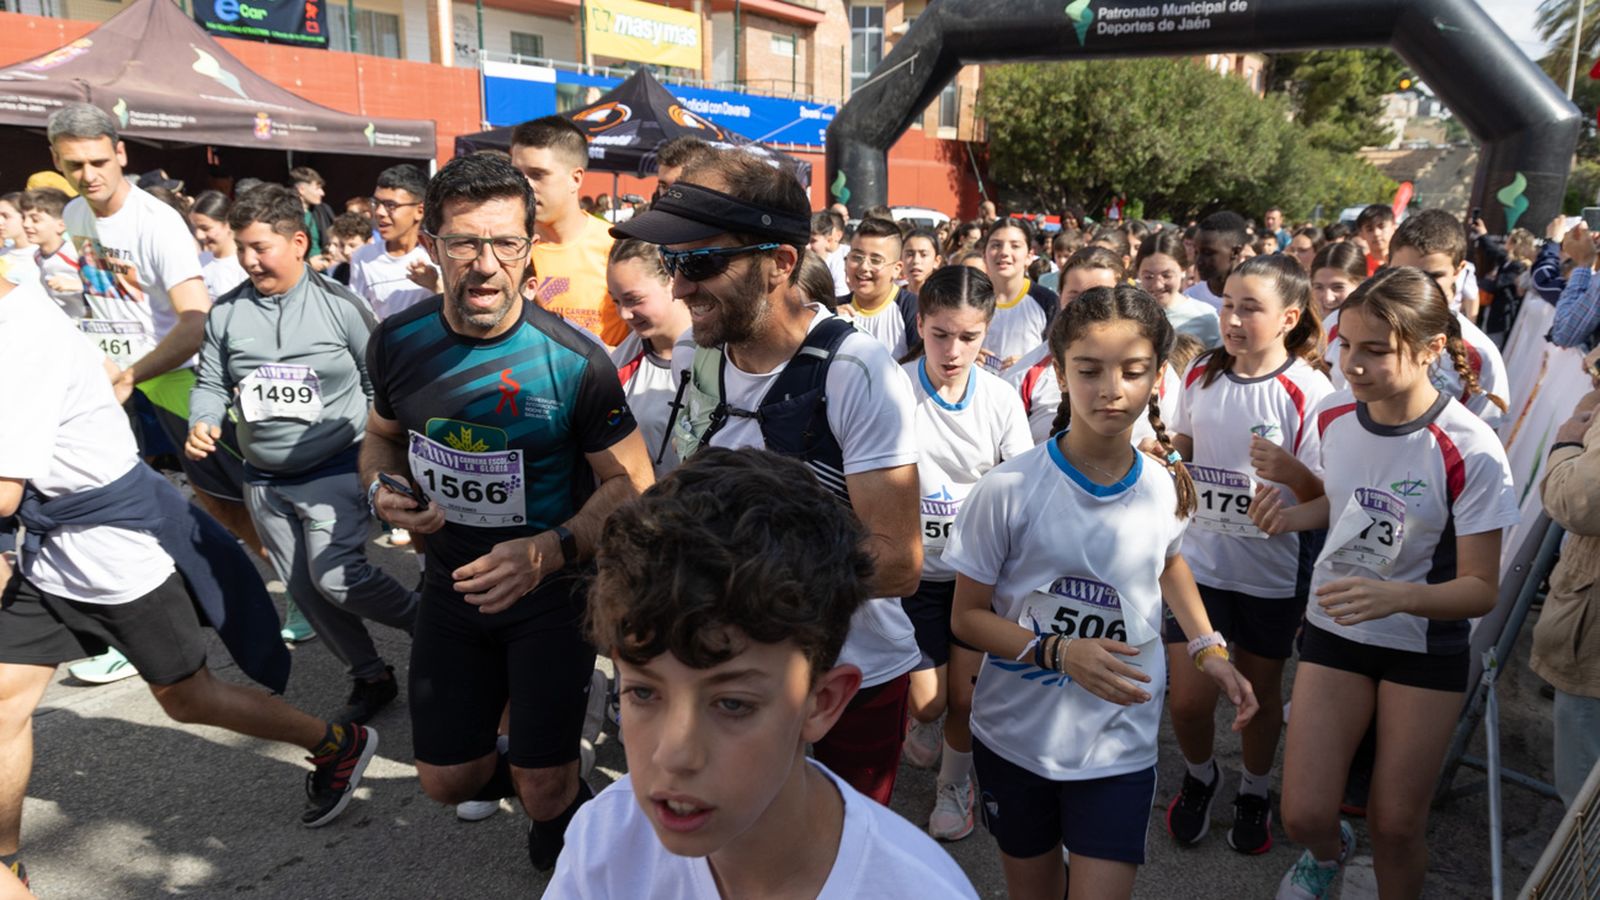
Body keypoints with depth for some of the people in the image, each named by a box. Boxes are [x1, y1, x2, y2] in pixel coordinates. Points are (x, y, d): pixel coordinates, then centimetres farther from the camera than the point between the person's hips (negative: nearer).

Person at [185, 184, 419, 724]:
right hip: (264, 480, 5)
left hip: (336, 469, -5)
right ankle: (371, 679, 26)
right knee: (306, 593, 10)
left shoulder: (340, 305, -8)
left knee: (335, 577, -20)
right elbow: (210, 384, 8)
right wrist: (202, 425, -12)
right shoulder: (226, 312, 2)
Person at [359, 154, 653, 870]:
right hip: (450, 585, 4)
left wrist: (550, 551, -31)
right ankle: (510, 773, 50)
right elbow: (382, 436, 11)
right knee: (445, 781, 15)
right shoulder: (397, 343, -7)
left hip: (552, 592, -4)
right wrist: (383, 490, -11)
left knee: (544, 793, 0)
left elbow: (630, 483, -15)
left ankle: (561, 810, 37)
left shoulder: (573, 362, -21)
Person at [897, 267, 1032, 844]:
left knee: (965, 697, 8)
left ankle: (955, 784, 38)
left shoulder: (1001, 399, -8)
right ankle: (924, 727, 43)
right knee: (925, 700, 4)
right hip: (915, 570, -1)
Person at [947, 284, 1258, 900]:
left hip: (1119, 749, 1)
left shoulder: (1164, 490, -7)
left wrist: (1209, 647, 5)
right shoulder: (1008, 489, -18)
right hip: (1014, 737, -1)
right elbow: (967, 616, -10)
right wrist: (1059, 652, -25)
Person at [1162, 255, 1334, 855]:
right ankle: (1199, 777, 35)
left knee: (1261, 690, 16)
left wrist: (1292, 473, -33)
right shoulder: (1200, 375, -1)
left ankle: (1254, 791, 43)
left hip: (1270, 571, -2)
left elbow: (1324, 501, -12)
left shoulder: (1309, 392, -13)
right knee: (1188, 701, 3)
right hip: (1197, 558, 2)